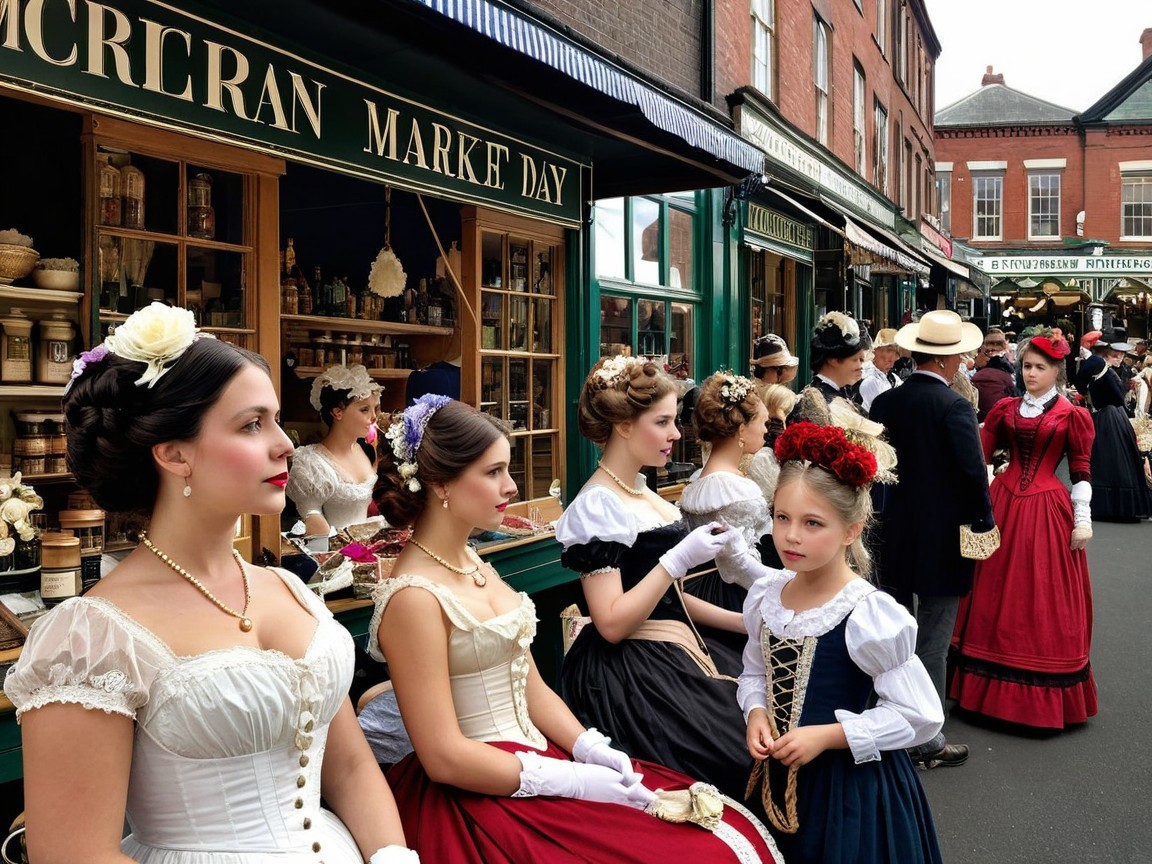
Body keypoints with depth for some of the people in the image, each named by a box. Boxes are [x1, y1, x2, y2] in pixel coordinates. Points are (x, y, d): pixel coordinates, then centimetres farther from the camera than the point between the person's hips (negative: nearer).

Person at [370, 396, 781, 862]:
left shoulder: (472, 564, 9)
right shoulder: (414, 596, -17)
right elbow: (443, 757, -18)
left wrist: (592, 750, -3)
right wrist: (572, 780, -17)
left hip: (531, 760, 8)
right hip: (480, 798, -8)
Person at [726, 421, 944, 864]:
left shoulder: (868, 614, -22)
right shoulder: (766, 595, -4)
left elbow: (920, 716, -18)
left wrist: (826, 735, -22)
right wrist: (756, 714, -8)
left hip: (852, 788, -5)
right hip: (780, 781, 6)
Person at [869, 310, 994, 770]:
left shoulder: (884, 402, 2)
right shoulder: (954, 406, -15)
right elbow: (973, 470, -20)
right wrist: (983, 521, -6)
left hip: (894, 537, 6)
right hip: (942, 541, -6)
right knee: (933, 642, 2)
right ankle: (927, 741, 11)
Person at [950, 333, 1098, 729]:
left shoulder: (1071, 415, -1)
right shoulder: (1005, 408, 7)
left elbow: (1081, 471, -1)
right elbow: (980, 455, 2)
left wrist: (1082, 519, -5)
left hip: (1048, 510, -3)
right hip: (1004, 505, 3)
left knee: (1045, 598, 3)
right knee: (999, 593, 9)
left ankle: (1045, 695, 18)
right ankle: (996, 684, 23)